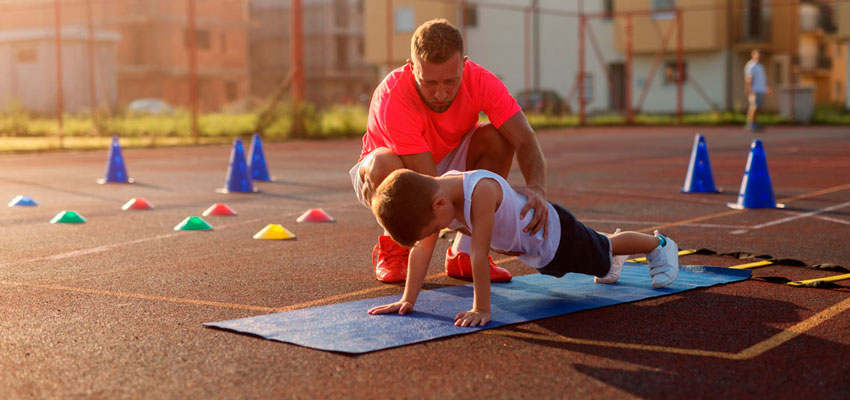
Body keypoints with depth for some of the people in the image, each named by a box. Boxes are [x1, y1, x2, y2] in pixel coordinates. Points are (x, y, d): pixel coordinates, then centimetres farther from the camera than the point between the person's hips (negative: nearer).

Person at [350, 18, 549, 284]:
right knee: (385, 165, -40)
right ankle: (392, 250, -8)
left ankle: (464, 254, -14)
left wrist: (536, 188, -48)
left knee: (497, 137, -22)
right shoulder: (392, 99, -37)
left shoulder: (479, 81, -24)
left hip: (445, 164, 4)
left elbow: (525, 140, -28)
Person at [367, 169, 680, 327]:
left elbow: (479, 255, -45)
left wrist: (481, 309, -42)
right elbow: (421, 250, -19)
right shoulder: (433, 195, -25)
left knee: (602, 255, 21)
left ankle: (659, 244, 48)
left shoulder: (481, 190, -47)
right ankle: (611, 249, 68)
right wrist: (408, 299, -22)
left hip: (553, 232, -7)